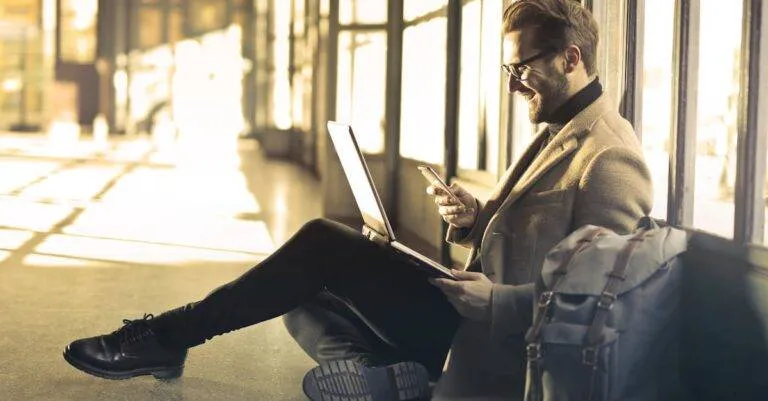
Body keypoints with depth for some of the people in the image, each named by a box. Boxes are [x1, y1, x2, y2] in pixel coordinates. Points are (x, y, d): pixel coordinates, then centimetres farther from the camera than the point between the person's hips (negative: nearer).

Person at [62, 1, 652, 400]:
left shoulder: (609, 158, -16)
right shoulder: (559, 133, 16)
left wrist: (495, 301, -25)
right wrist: (475, 218, 1)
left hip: (492, 345, -11)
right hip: (472, 320, 11)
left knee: (324, 244, -13)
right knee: (304, 300, 12)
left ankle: (170, 335, -3)